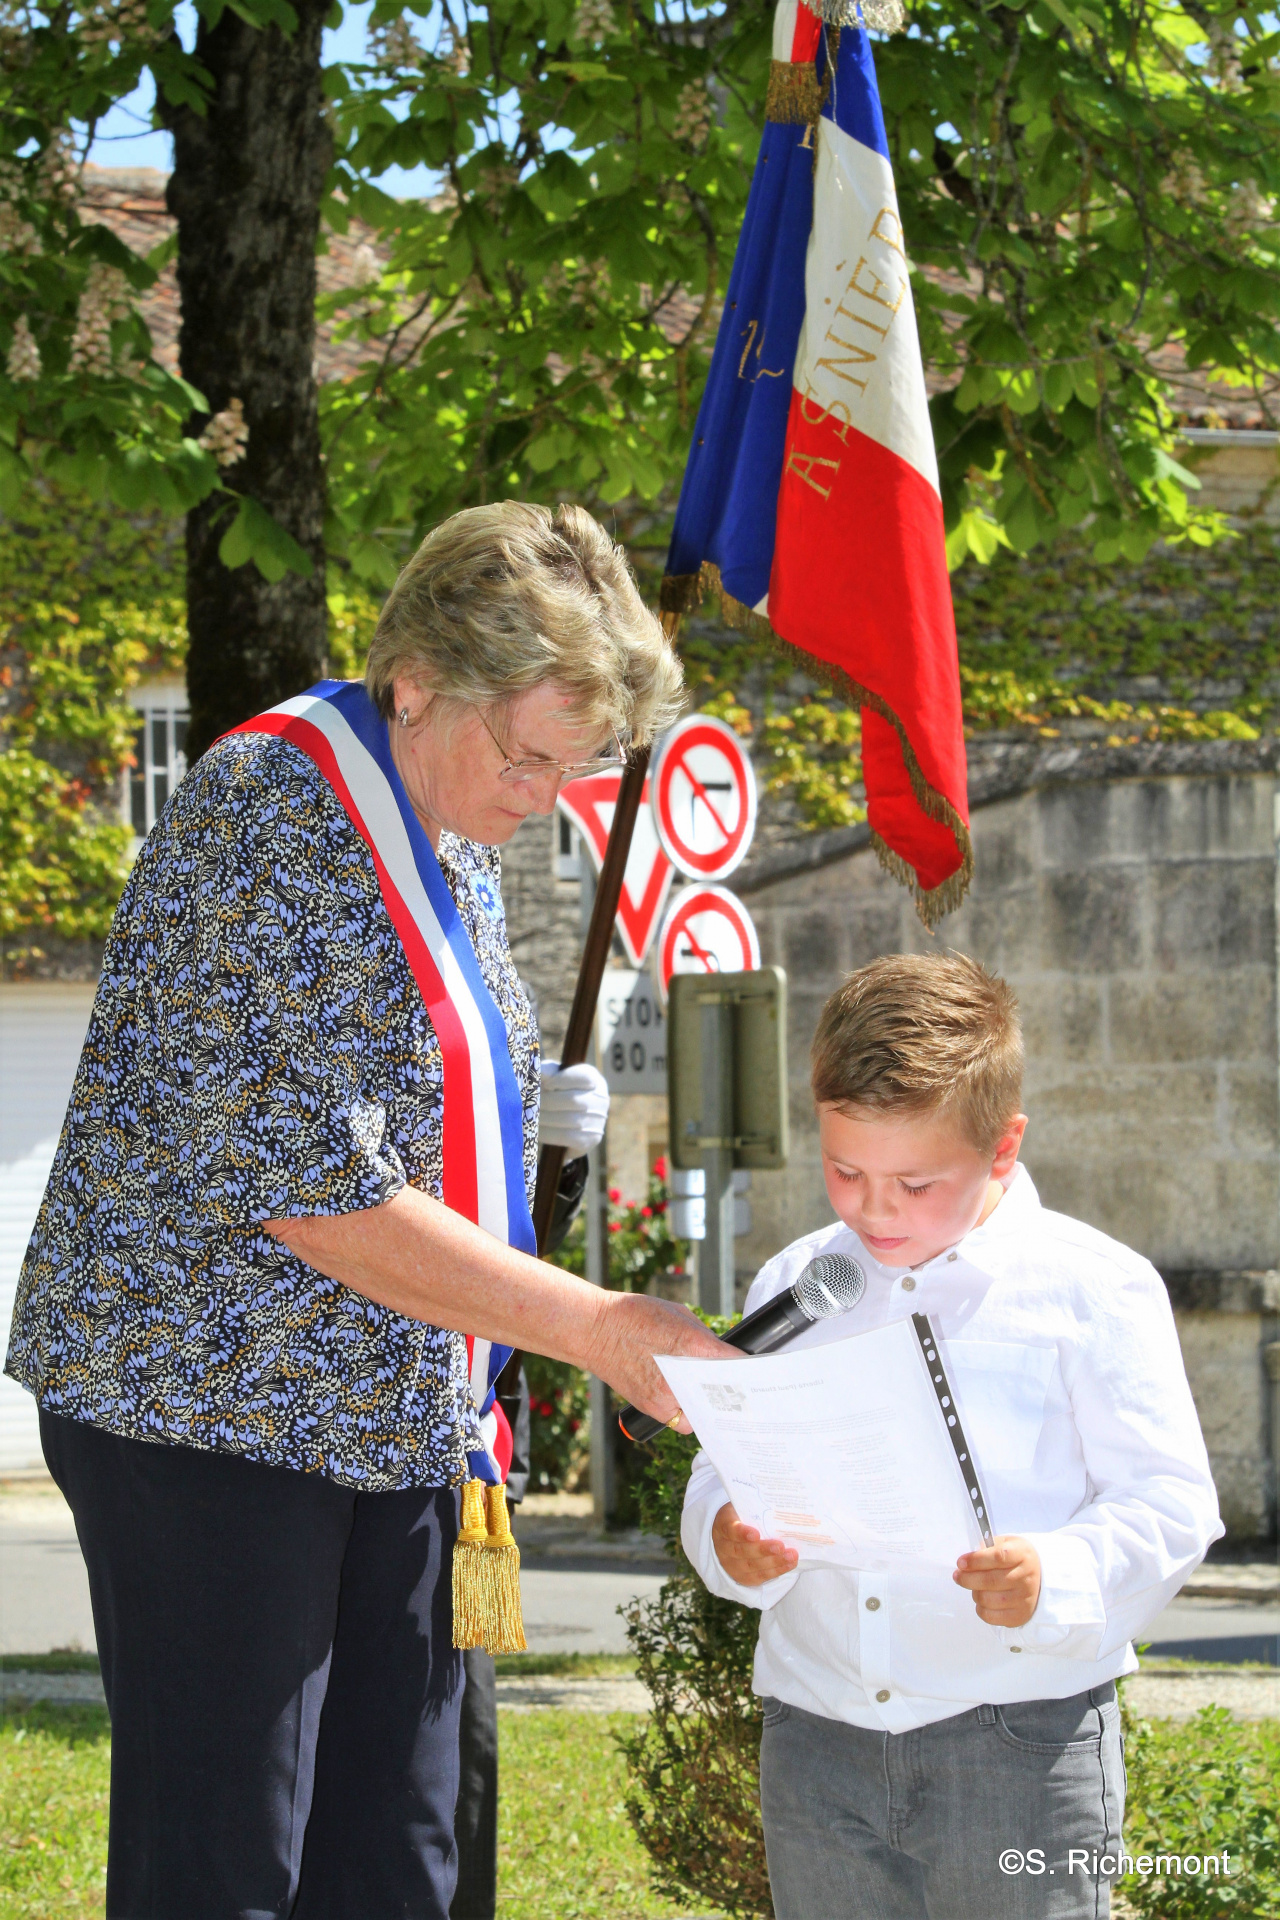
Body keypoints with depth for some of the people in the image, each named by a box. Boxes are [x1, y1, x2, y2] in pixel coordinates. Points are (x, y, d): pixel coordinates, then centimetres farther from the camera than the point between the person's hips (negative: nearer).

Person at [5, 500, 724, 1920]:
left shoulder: (459, 842, 12)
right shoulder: (266, 810, -16)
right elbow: (301, 1180, -22)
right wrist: (591, 1327, -21)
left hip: (397, 1422, 8)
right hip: (210, 1409, -8)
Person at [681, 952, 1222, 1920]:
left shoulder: (1096, 1288, -3)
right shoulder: (794, 1287, 11)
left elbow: (1170, 1504, -6)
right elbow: (727, 1467, 13)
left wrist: (1059, 1579, -25)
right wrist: (726, 1536, -10)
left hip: (1021, 1732, -4)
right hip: (818, 1731, 4)